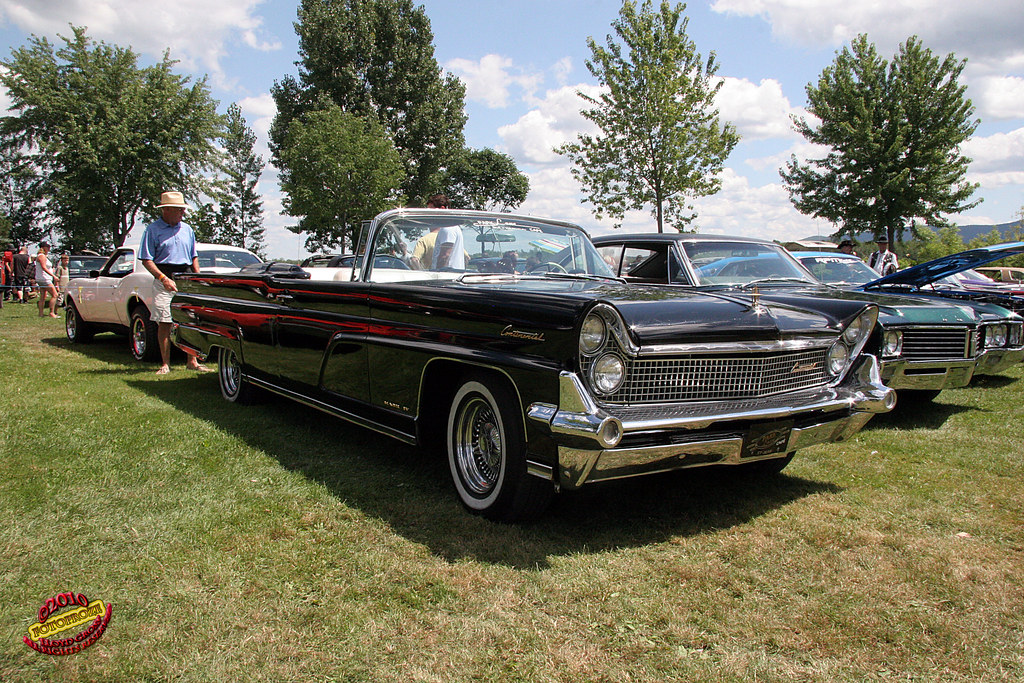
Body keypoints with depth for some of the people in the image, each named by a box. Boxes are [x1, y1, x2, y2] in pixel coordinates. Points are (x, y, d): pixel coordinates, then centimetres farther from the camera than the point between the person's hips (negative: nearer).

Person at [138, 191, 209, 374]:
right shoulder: (153, 229, -1)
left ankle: (192, 361, 8)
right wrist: (164, 279, -17)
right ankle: (165, 364, 4)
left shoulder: (187, 229, 14)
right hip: (163, 279, -4)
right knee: (164, 323, -3)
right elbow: (146, 260, -5)